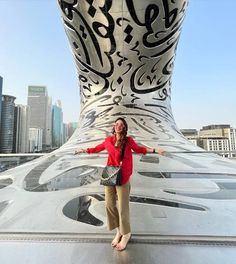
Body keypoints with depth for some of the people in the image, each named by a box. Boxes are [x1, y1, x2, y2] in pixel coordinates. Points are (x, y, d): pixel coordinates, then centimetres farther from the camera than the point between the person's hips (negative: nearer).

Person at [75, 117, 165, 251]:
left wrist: (154, 150, 1)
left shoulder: (128, 140, -5)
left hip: (123, 178, -3)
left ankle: (126, 234, 35)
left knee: (123, 207, 5)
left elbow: (139, 149, 10)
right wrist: (84, 150, 28)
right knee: (109, 205, 11)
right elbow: (98, 148, 19)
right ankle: (119, 231, 38)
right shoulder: (108, 140, 3)